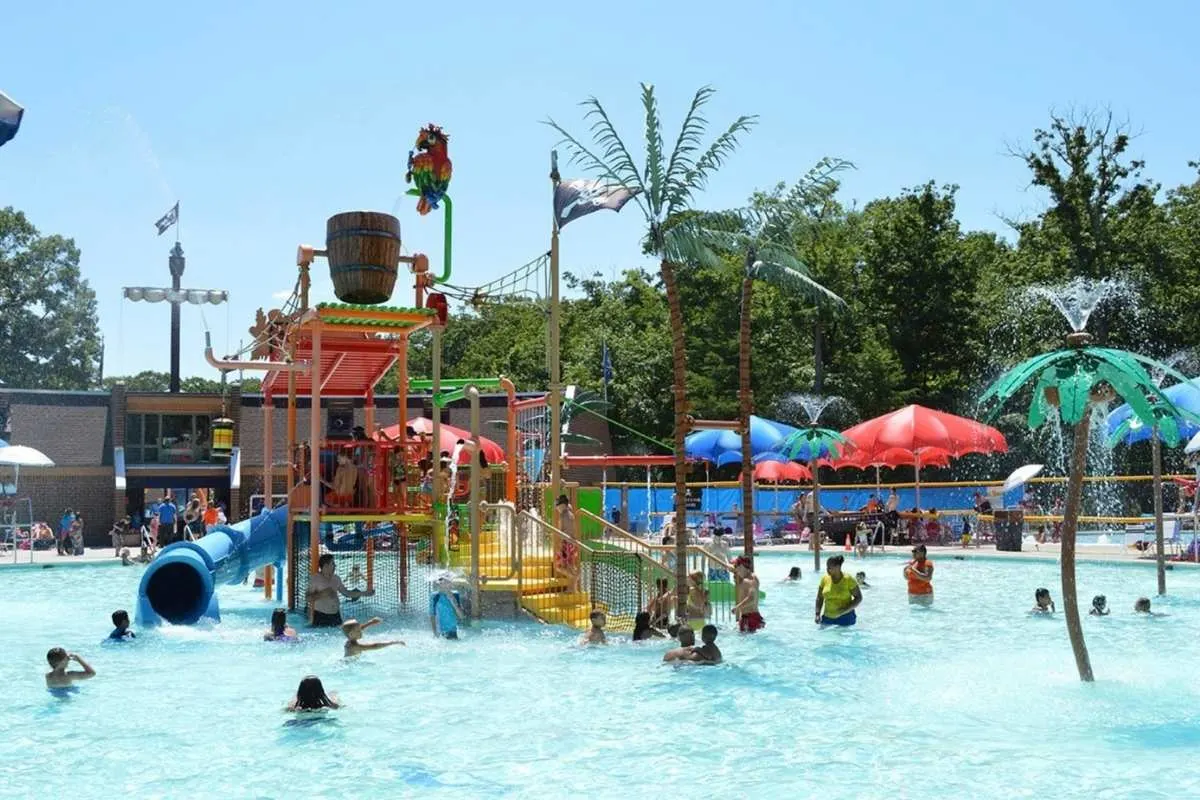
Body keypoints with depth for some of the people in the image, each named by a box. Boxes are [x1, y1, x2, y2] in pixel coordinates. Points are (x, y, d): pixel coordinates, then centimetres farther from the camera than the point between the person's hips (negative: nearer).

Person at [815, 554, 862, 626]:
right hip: (827, 618, 3)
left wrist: (845, 610, -17)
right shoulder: (824, 579, 0)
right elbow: (819, 598, 8)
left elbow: (859, 598, -5)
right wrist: (817, 614, -3)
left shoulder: (848, 580, -9)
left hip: (845, 618, -3)